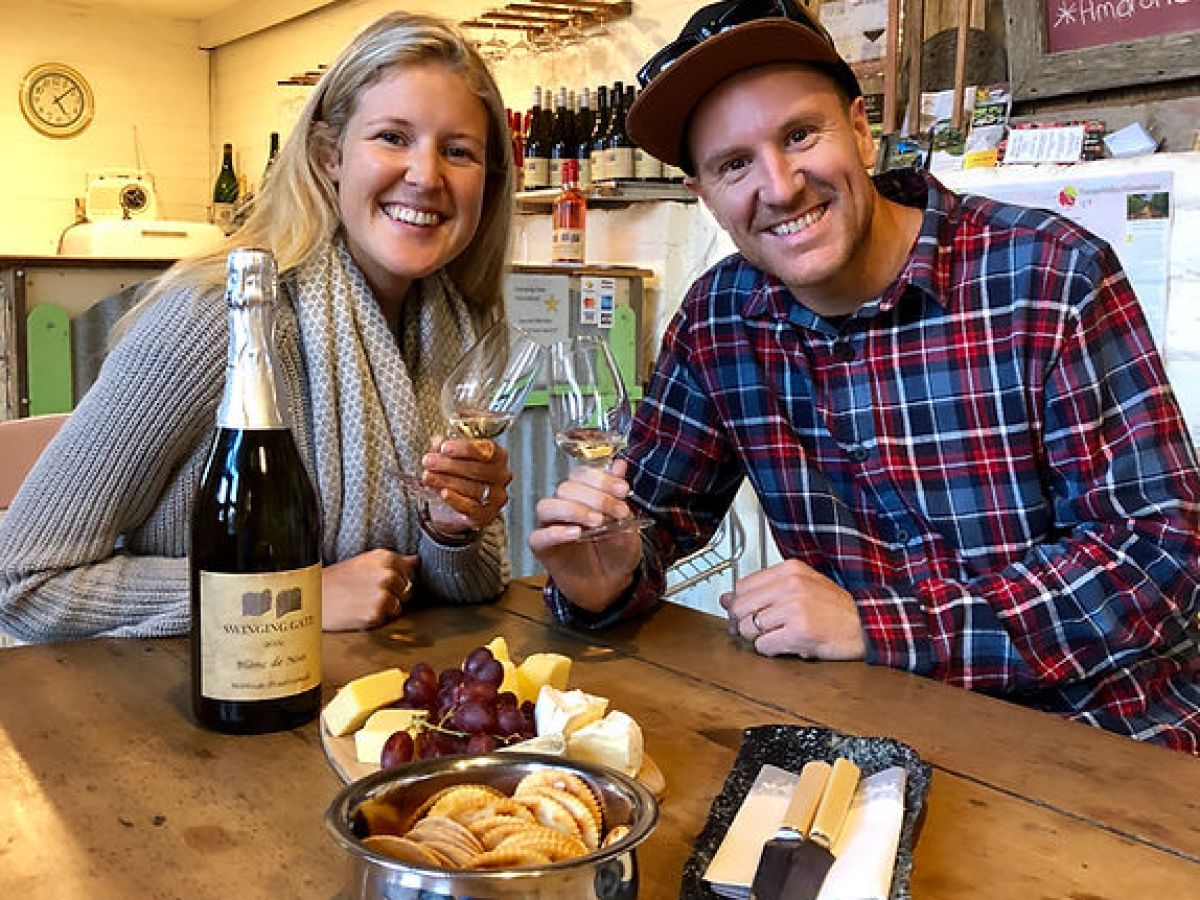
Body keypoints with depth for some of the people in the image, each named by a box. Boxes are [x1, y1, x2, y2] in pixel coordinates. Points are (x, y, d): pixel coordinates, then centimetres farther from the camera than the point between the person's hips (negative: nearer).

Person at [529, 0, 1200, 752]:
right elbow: (656, 512, 6)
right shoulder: (719, 318, -1)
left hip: (1098, 729, -3)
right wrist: (604, 585, -18)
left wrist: (874, 625, -21)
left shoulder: (1051, 276, -15)